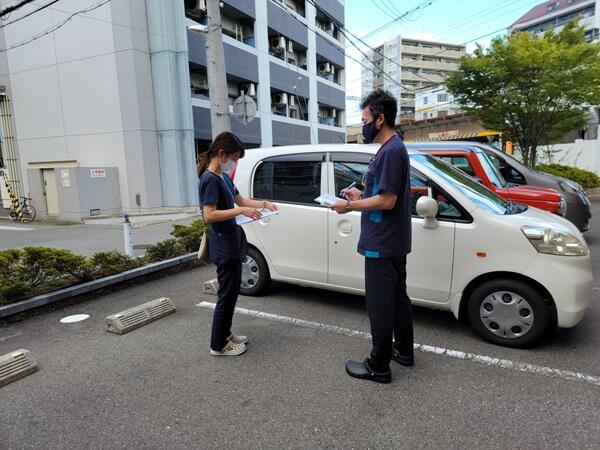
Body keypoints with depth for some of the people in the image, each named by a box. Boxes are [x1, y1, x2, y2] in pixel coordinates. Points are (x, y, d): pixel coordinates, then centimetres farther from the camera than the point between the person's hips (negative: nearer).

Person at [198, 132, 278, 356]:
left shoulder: (224, 177, 11)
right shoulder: (210, 179, -18)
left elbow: (239, 199, 20)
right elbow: (209, 215, -25)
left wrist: (264, 203, 8)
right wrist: (241, 211, -26)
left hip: (232, 243, 10)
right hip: (223, 246, -10)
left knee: (232, 291, 18)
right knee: (227, 294, 0)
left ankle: (225, 335, 32)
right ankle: (218, 345, 14)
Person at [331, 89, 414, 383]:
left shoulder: (390, 151, -19)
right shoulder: (394, 148, 13)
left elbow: (387, 200, -23)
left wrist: (351, 206, -14)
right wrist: (361, 195, 12)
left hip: (381, 245, -10)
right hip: (394, 243, 11)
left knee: (380, 304, 0)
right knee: (397, 296, 19)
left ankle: (379, 367, 14)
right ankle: (404, 351, 35)